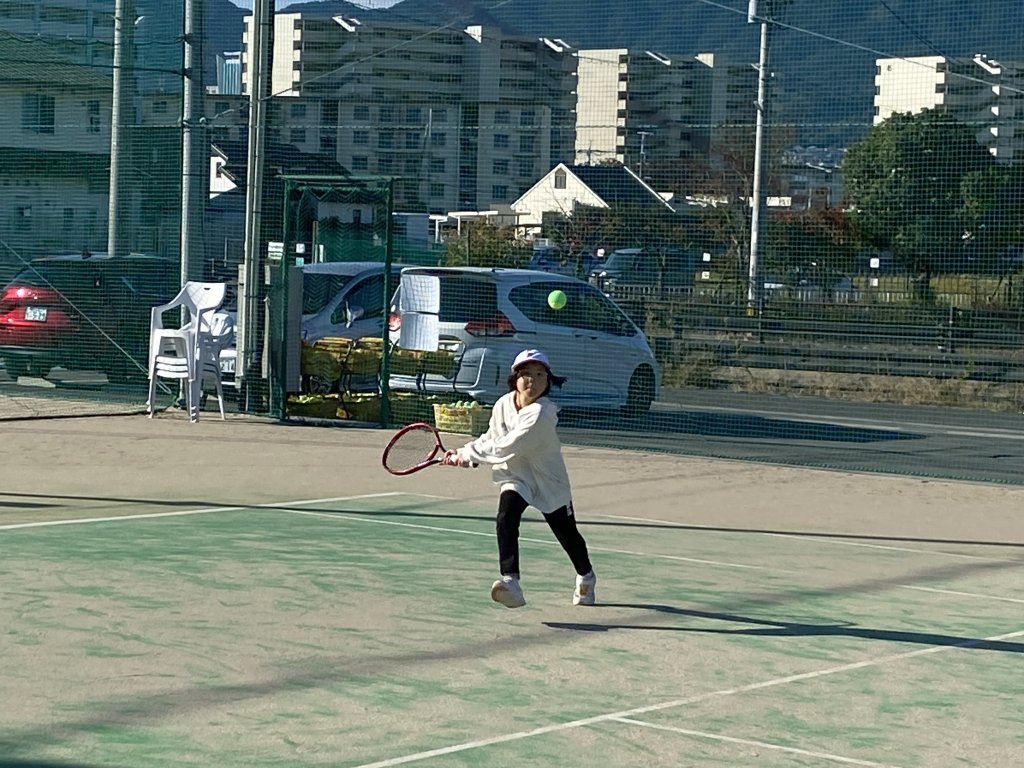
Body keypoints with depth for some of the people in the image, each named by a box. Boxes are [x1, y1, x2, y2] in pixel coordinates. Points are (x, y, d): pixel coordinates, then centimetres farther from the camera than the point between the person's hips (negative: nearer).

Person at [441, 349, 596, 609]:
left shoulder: (542, 413, -28)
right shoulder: (503, 405, -8)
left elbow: (506, 448, -30)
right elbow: (490, 439, 10)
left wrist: (468, 453, -22)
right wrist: (461, 455, -4)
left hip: (548, 481, -3)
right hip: (515, 477, 4)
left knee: (567, 533, 12)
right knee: (506, 518, -26)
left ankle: (586, 578, 42)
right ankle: (510, 582, -31)